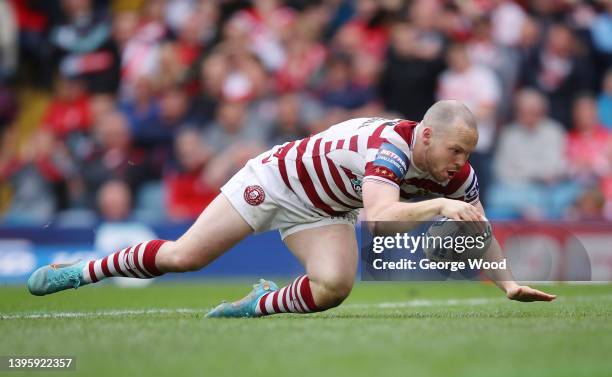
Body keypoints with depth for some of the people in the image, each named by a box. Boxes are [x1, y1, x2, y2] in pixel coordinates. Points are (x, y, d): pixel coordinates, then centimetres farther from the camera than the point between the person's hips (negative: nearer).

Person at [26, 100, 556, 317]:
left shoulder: (457, 173, -17)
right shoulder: (388, 145, -39)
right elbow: (381, 215, -55)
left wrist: (508, 282, -12)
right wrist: (438, 205, -58)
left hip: (323, 211, 6)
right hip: (279, 177, -6)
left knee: (333, 288, -21)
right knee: (183, 257, -4)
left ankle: (260, 304, 8)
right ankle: (84, 270, 16)